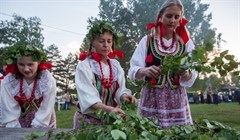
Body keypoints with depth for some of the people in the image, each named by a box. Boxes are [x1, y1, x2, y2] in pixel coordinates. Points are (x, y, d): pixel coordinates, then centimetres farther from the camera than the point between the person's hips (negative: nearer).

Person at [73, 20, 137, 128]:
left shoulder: (116, 65, 3)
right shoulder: (84, 65, -13)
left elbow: (120, 89, -1)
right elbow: (88, 97, -24)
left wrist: (124, 95, -23)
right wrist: (109, 109, -39)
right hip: (88, 119, -4)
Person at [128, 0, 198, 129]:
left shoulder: (186, 43, 6)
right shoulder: (147, 41, 1)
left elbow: (191, 78, 1)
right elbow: (133, 71, -3)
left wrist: (185, 73, -20)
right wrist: (145, 71, -23)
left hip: (177, 99, 2)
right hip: (151, 98, -1)